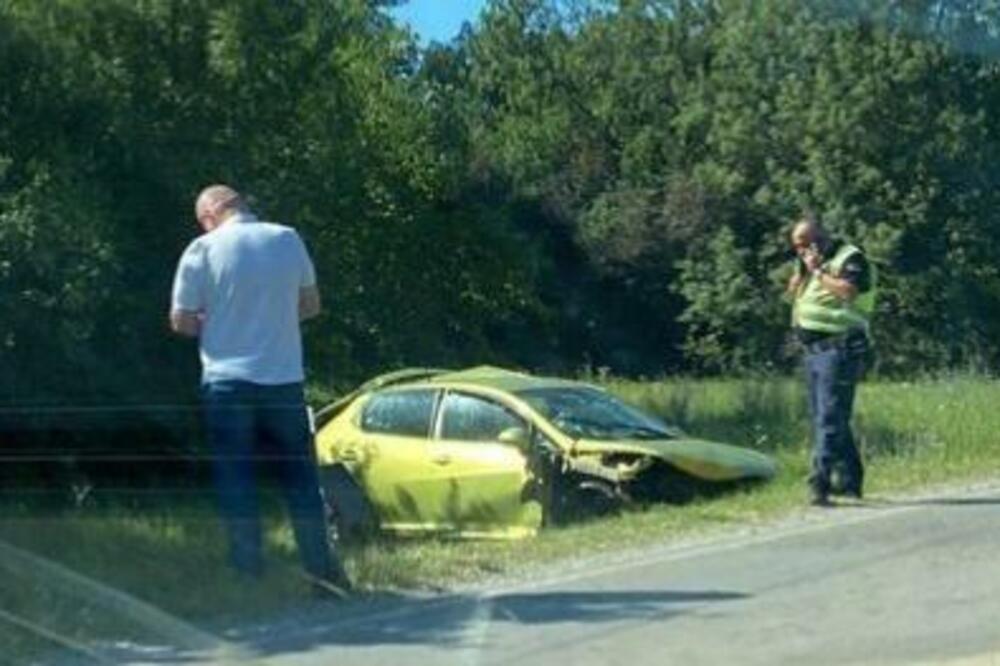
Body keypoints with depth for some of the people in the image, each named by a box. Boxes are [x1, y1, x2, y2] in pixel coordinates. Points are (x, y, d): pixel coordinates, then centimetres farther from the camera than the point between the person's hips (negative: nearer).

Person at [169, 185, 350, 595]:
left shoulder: (204, 250, -7)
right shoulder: (288, 240, 2)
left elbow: (181, 322, -4)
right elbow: (310, 304, 12)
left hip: (227, 380, -3)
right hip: (284, 377, 3)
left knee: (235, 481, 5)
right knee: (299, 474, 12)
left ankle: (249, 574, 4)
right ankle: (320, 567, 12)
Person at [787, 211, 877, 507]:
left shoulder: (850, 258, -6)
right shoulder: (811, 264, 21)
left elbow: (848, 291, -21)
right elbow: (793, 292, 18)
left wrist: (819, 271, -14)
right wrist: (802, 270, 4)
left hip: (839, 347, -9)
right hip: (813, 349, 9)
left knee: (829, 418, -14)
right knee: (827, 418, 12)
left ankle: (820, 482, -19)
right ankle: (850, 479, 20)